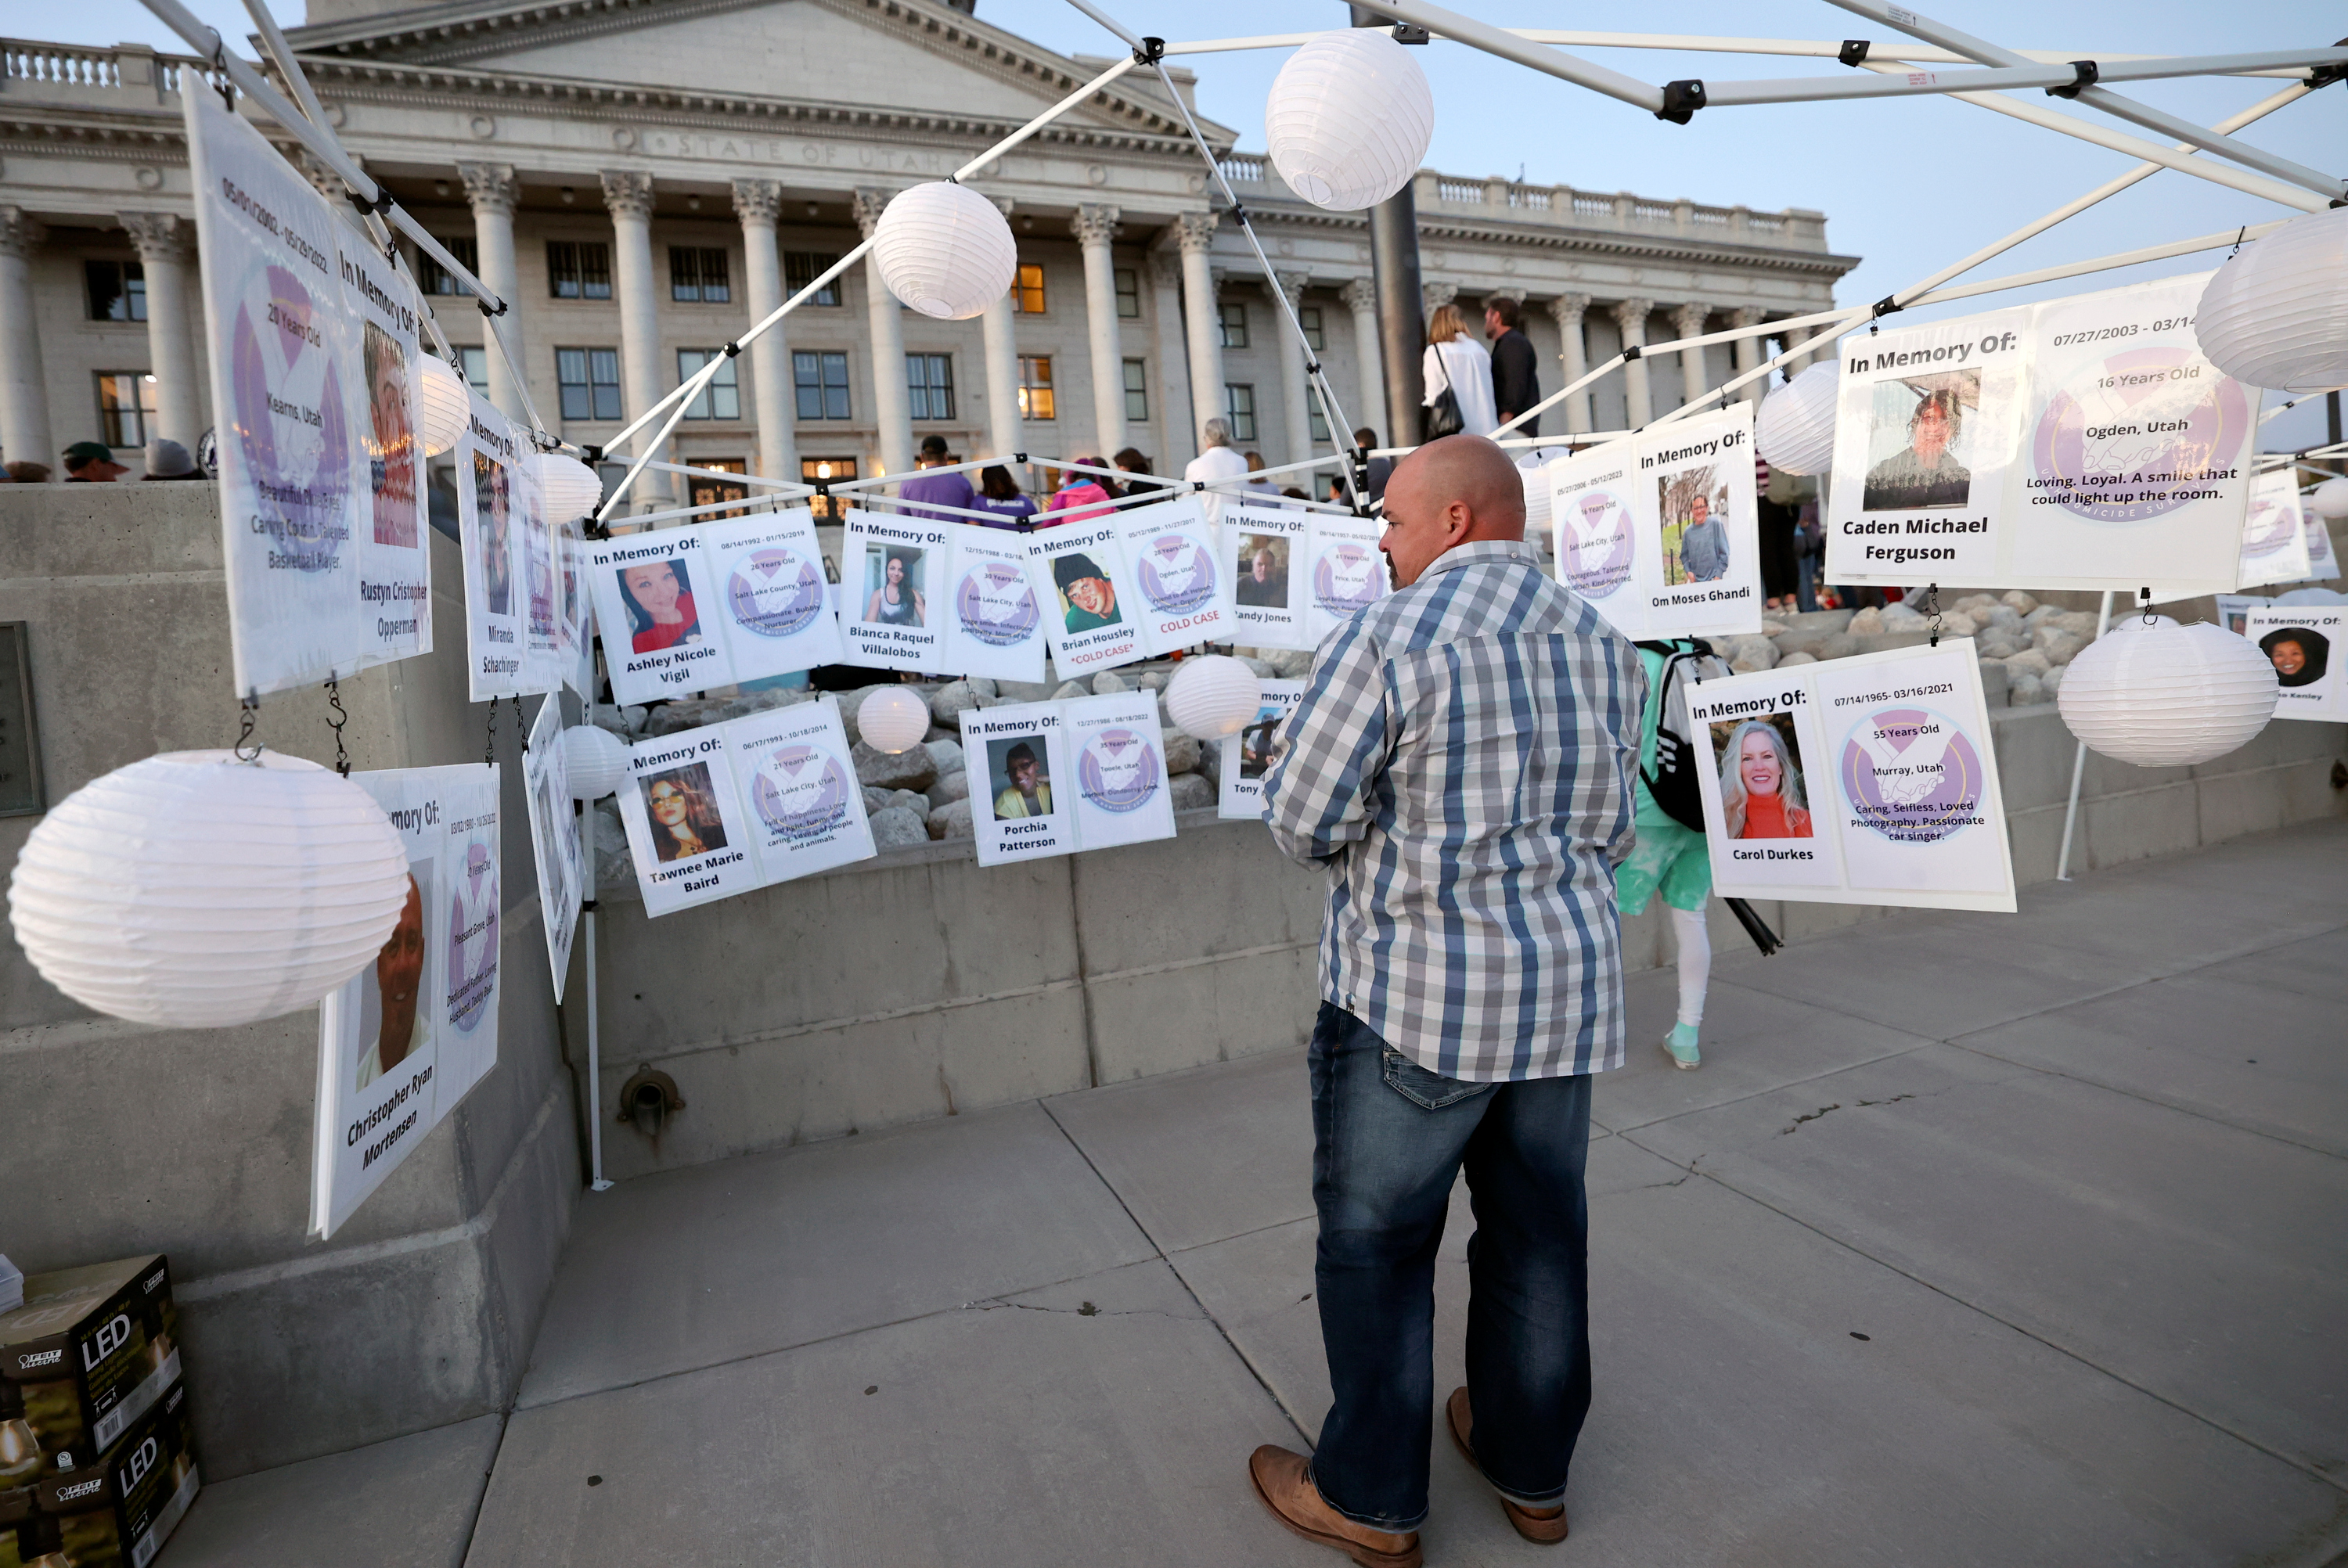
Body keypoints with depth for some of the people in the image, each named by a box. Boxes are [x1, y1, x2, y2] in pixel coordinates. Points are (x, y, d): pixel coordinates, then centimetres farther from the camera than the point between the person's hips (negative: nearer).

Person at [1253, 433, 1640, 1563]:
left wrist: (1294, 752, 8)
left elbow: (1303, 827, -13)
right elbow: (1603, 817, 14)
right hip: (1568, 984, 7)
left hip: (1415, 995, -6)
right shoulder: (1603, 645, 7)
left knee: (1375, 1238, 10)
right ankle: (1531, 1469, 38)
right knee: (1538, 1229, 19)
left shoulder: (1385, 641, -15)